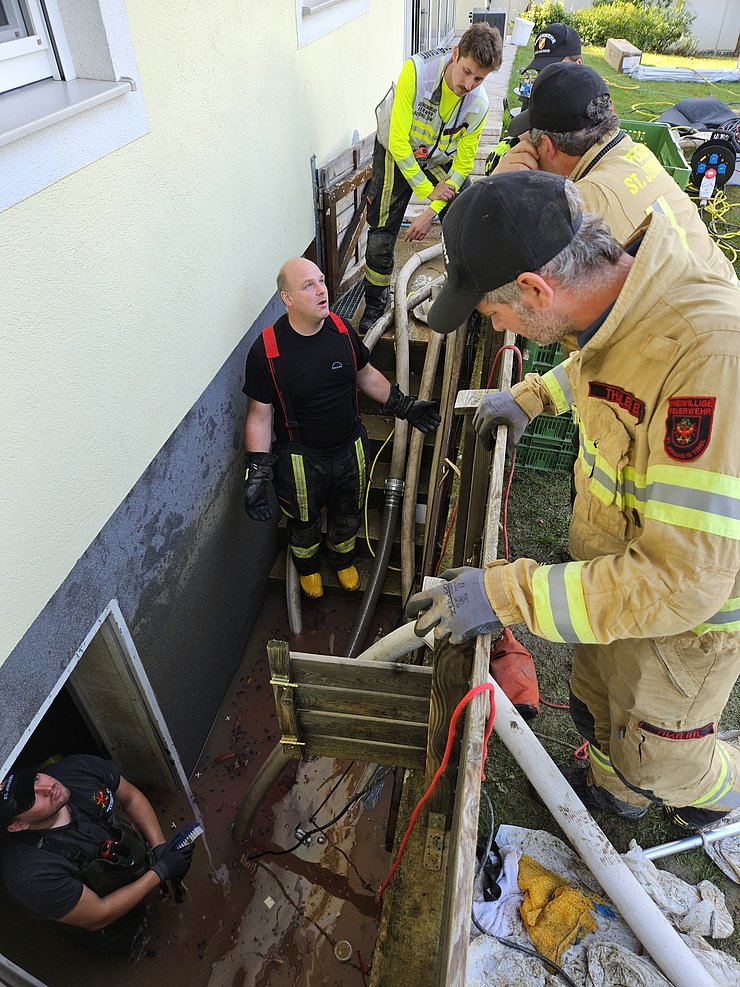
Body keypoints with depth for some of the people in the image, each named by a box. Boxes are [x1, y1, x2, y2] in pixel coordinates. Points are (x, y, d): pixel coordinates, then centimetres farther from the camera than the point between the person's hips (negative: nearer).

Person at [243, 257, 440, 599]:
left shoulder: (341, 329, -8)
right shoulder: (266, 350, -22)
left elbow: (366, 375, 9)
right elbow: (259, 415, -15)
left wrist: (402, 405, 7)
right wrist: (258, 471, -19)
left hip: (350, 449, 4)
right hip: (302, 459, -3)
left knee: (348, 516, 26)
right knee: (305, 523, 22)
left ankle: (343, 558, 59)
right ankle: (307, 565, 56)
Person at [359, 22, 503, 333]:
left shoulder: (478, 104, -22)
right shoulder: (416, 70, -31)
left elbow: (462, 164, -14)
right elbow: (399, 141, -29)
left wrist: (431, 212, -20)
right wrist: (427, 191, -24)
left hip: (440, 158, 3)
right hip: (397, 153, -2)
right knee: (381, 235, -7)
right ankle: (375, 304, 13)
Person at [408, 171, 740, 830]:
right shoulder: (621, 303, -11)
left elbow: (683, 578, -38)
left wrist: (508, 594, -36)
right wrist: (533, 397, 6)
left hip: (687, 609, -7)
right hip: (616, 575, 7)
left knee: (655, 755, 21)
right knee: (595, 706, 29)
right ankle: (612, 790, 62)